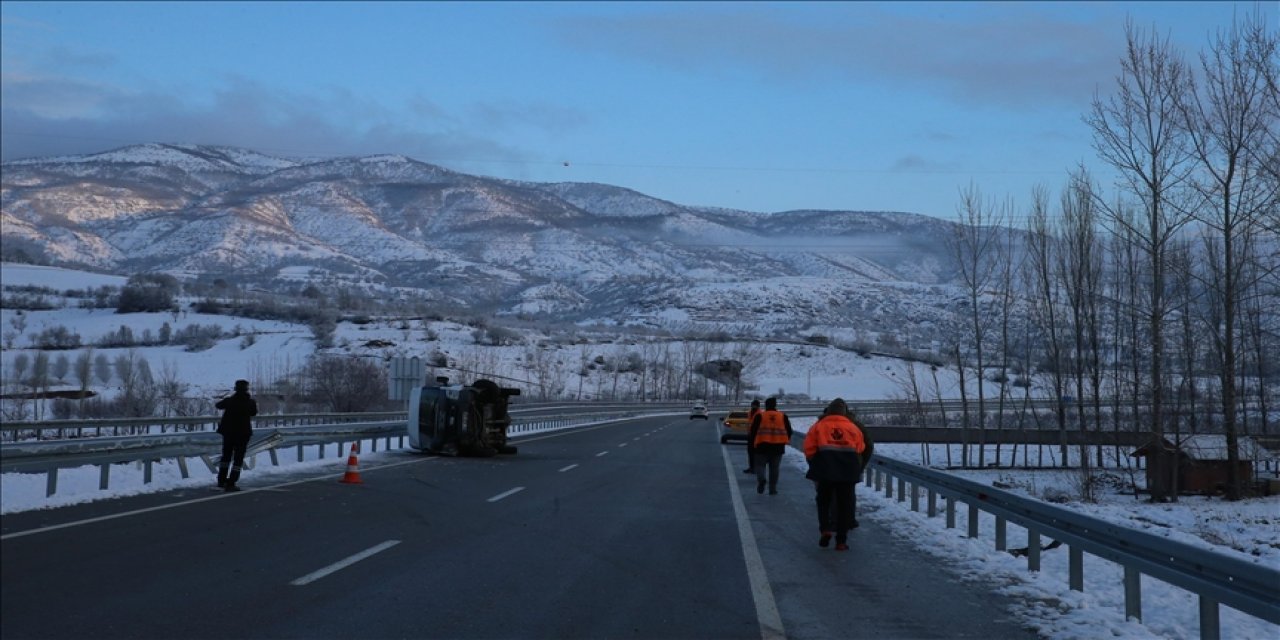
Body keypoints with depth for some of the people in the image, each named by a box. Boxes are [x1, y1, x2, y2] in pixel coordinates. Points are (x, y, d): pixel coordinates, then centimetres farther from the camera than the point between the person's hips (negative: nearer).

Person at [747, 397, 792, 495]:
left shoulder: (759, 416, -1)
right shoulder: (783, 417, 7)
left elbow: (753, 431, -3)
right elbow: (789, 431, 9)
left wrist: (751, 441, 8)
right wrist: (785, 441, 23)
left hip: (762, 446, -2)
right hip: (778, 447, 2)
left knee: (760, 465, 7)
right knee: (774, 468, 10)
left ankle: (761, 480, -22)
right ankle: (773, 489, 9)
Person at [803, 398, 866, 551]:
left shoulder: (819, 426, 5)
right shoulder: (853, 428, 8)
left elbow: (809, 449, 2)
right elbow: (860, 449, 6)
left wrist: (814, 465, 17)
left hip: (825, 469, 0)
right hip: (848, 471, 0)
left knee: (823, 500, 19)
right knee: (845, 504, 8)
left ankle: (825, 530, 0)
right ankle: (841, 541, 7)